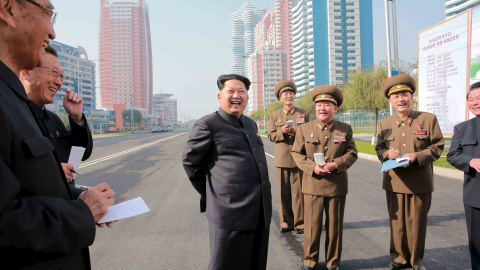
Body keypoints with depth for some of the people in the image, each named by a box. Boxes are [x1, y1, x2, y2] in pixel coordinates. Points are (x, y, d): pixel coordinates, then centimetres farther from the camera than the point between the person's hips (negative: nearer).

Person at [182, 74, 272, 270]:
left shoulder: (250, 124, 16)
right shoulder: (207, 125, -8)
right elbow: (190, 161, -2)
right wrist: (210, 194, 4)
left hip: (261, 211, 7)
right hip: (230, 211, -7)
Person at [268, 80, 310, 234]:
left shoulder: (304, 113, 8)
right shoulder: (274, 115, 10)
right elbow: (271, 136, 6)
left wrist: (297, 131, -13)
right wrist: (282, 132, -15)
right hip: (282, 158, 1)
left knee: (299, 191, 1)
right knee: (284, 192, 6)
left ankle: (300, 223, 14)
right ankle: (286, 222, 20)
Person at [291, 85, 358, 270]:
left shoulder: (345, 129, 5)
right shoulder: (304, 129, 3)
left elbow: (352, 153, 2)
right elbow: (297, 153, 1)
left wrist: (336, 164, -17)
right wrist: (312, 167, -16)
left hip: (337, 185, 1)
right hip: (313, 185, -1)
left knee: (335, 226, 11)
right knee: (312, 226, 6)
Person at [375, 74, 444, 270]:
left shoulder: (428, 119, -1)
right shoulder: (385, 123, 8)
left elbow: (437, 147, 0)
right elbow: (379, 148, 13)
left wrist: (417, 156, -17)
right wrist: (387, 153, -11)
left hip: (420, 183, -2)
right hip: (394, 182, 2)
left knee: (417, 223, 8)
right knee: (397, 221, 11)